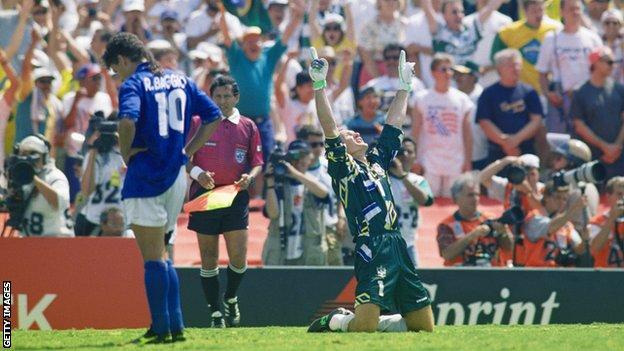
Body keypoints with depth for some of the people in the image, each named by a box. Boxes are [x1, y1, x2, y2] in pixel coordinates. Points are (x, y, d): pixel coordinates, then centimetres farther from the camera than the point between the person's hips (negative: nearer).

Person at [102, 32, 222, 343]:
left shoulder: (133, 84, -9)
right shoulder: (180, 80, 13)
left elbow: (127, 120, -28)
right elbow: (213, 116, 13)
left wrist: (125, 152, -11)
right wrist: (187, 152, 13)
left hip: (145, 177, -7)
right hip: (176, 176, 7)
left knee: (153, 257, -1)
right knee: (160, 254, 17)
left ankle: (162, 327, -1)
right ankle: (175, 324, 12)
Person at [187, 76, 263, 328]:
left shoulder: (248, 126, 9)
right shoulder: (197, 123, 4)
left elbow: (257, 162, 12)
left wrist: (250, 177, -9)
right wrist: (197, 173, -14)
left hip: (236, 196, 1)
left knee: (238, 256, -7)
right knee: (209, 258, 1)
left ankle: (231, 298, 22)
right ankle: (215, 313, 10)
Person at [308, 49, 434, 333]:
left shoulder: (377, 160, 22)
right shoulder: (341, 166, 3)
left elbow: (393, 124, 29)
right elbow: (329, 128, -8)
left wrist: (405, 86, 32)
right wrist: (319, 85, -15)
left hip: (398, 246, 7)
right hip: (372, 249, -7)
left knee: (425, 326, 6)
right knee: (364, 326, -20)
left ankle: (362, 321, 23)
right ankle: (334, 321, 13)